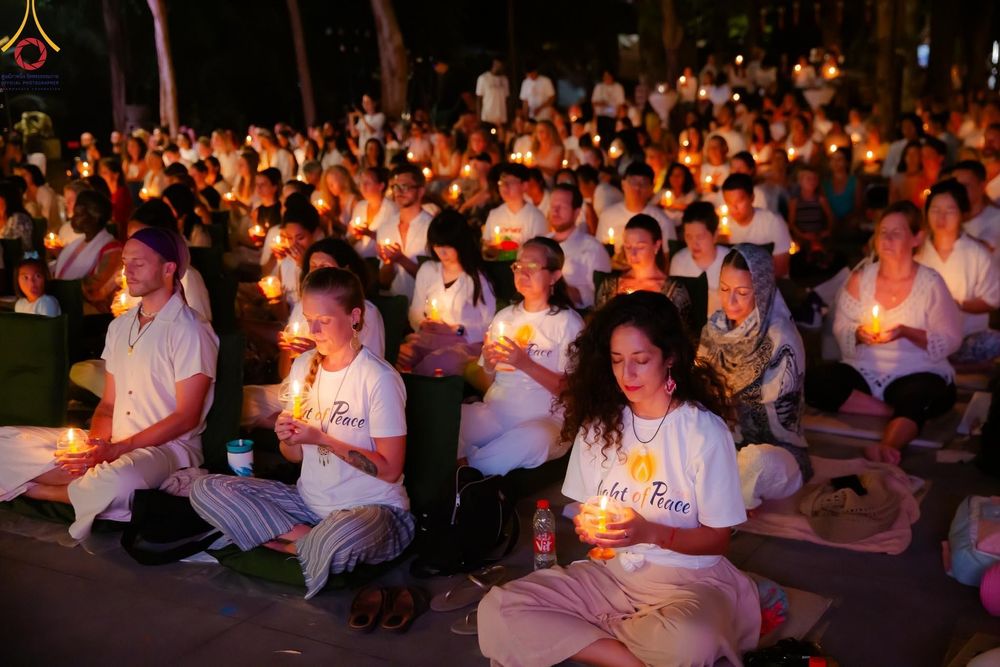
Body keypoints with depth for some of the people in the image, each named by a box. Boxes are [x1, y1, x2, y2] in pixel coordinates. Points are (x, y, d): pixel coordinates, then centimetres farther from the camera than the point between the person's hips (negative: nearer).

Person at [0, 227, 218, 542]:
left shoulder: (189, 330, -10)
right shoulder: (119, 326, 14)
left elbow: (186, 418, -14)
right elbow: (108, 403, 14)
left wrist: (115, 449, -19)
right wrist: (95, 444, -8)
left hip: (167, 447, -6)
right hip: (113, 446, 7)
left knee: (117, 482, -39)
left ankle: (40, 490, -11)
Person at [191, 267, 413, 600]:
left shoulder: (379, 379, -13)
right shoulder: (303, 366, 7)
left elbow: (390, 469, -14)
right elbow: (296, 455, 13)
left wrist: (323, 439, -17)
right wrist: (287, 437, -11)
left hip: (371, 507, -7)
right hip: (310, 500, 7)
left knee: (343, 538, -43)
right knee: (205, 490, -8)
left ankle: (290, 542, -8)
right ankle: (310, 540, -12)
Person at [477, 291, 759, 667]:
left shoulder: (705, 431, -9)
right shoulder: (599, 423, 4)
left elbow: (717, 538, -5)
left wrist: (651, 533, -21)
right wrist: (589, 527, -13)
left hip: (688, 578, -4)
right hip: (613, 570, 5)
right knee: (496, 610, -19)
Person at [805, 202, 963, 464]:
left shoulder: (930, 283, -2)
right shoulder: (860, 278, 7)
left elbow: (950, 341, -2)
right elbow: (840, 330, 8)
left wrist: (905, 332, -18)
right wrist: (858, 333, -16)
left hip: (916, 374, -3)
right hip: (864, 372, 4)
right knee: (813, 383, -25)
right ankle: (898, 414, -19)